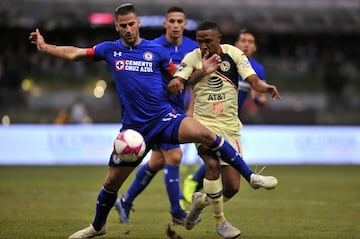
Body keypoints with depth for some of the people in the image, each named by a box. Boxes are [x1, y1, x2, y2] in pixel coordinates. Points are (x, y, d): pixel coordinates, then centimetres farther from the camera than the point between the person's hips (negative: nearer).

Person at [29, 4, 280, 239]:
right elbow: (75, 53, 13)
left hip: (165, 118, -2)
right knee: (112, 181, 6)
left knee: (205, 134, -29)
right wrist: (45, 46, 9)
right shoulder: (110, 50, 5)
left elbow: (179, 79, 12)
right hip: (134, 127, 2)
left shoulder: (156, 51, 2)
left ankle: (251, 176, -20)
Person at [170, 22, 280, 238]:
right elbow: (173, 86, -14)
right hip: (204, 123, -2)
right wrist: (201, 72, -25)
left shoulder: (234, 54, -2)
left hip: (230, 125, 2)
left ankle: (201, 200, 33)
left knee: (232, 187, -1)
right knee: (213, 163, -30)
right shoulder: (192, 58, -5)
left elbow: (253, 80, -11)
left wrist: (264, 87, -35)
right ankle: (220, 221, -13)